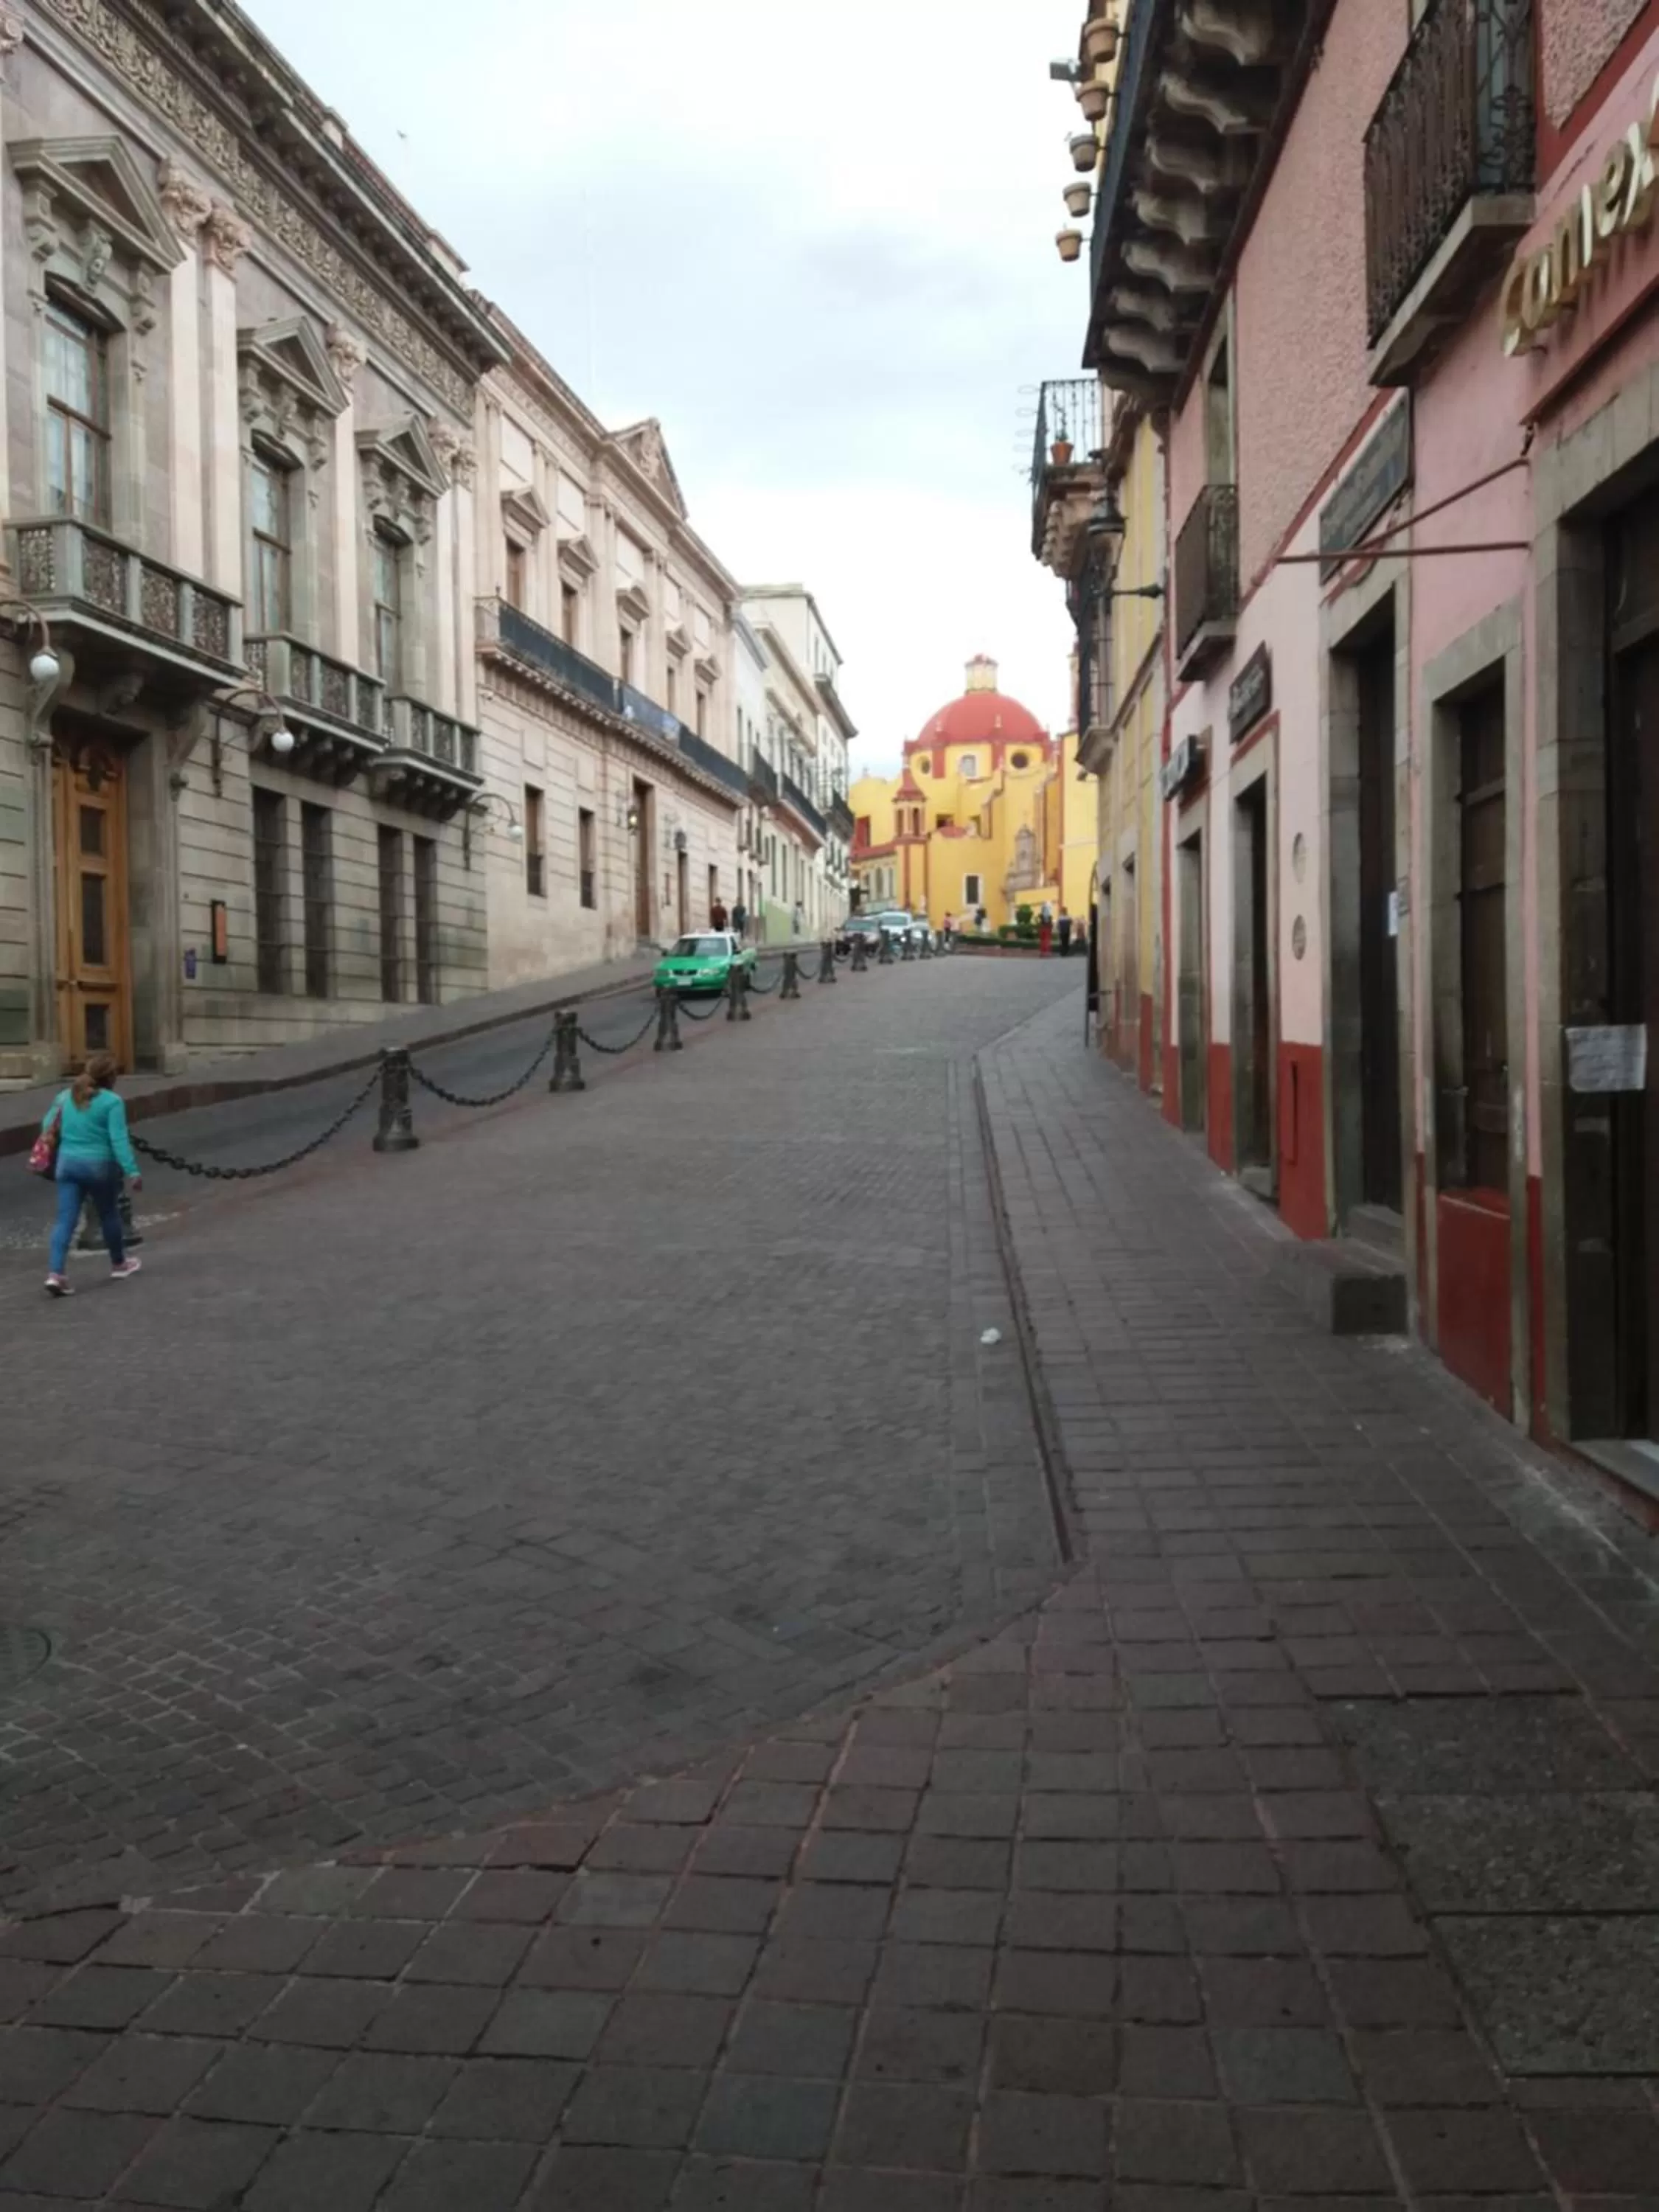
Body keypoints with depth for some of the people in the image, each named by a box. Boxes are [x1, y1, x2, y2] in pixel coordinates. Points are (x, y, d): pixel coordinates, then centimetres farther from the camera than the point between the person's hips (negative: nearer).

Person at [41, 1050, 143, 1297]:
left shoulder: (65, 1097, 5)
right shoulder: (112, 1101, -13)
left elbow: (47, 1127, 11)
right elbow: (119, 1139, -18)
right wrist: (132, 1172, -19)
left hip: (68, 1163, 4)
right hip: (99, 1165, -4)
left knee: (65, 1220, 2)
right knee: (108, 1214, 16)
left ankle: (54, 1273, -11)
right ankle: (119, 1264, 33)